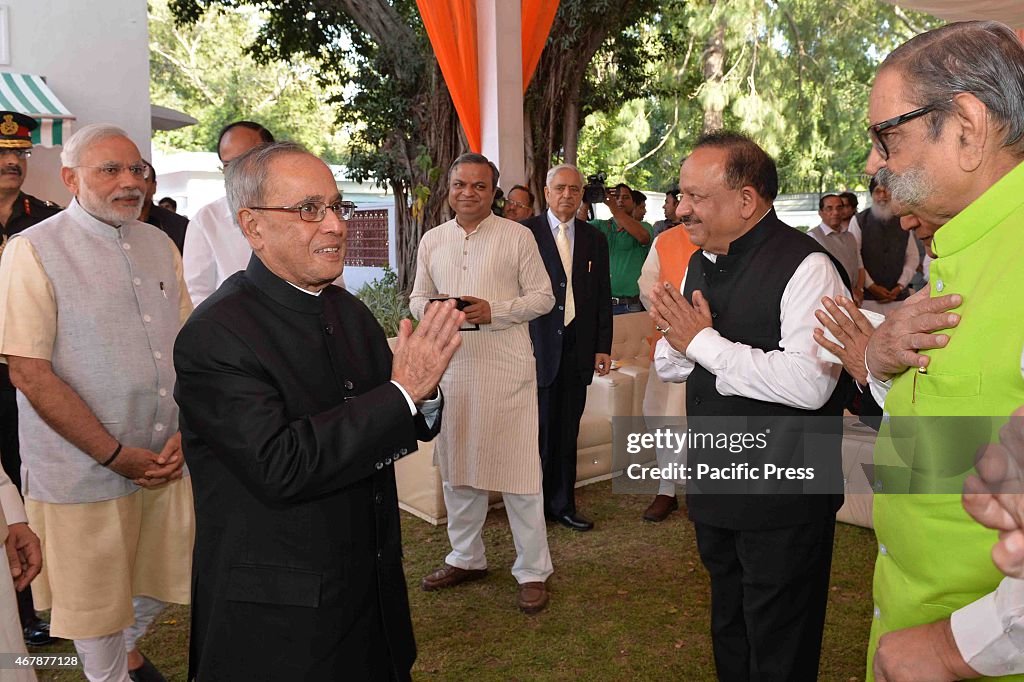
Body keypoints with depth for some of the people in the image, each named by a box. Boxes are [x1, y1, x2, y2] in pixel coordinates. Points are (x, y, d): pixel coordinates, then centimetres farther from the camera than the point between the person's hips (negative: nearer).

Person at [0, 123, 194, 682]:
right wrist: (115, 455, -16)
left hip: (165, 461, 5)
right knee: (95, 600, 11)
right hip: (84, 470, -5)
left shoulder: (159, 245, 7)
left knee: (163, 578, 19)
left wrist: (183, 433, -6)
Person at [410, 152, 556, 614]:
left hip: (506, 369, -5)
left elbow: (543, 296, -1)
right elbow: (417, 299, 15)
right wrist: (433, 306, -9)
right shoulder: (432, 241, 12)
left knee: (519, 470, -2)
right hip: (451, 367, 5)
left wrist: (494, 311, -16)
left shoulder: (517, 236, -1)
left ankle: (533, 571, 12)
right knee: (456, 467, 14)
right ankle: (466, 558, 31)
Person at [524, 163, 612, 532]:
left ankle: (562, 505, 23)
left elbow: (603, 297, 13)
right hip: (538, 346, -3)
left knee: (567, 433, 10)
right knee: (539, 431, 2)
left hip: (577, 348, 4)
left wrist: (603, 346, 8)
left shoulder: (595, 239, 12)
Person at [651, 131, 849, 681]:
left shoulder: (805, 266, -18)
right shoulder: (700, 264, 8)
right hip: (715, 491, 8)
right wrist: (675, 339, -9)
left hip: (783, 502, -7)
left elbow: (809, 383, -30)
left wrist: (705, 342, -23)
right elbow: (669, 367, 15)